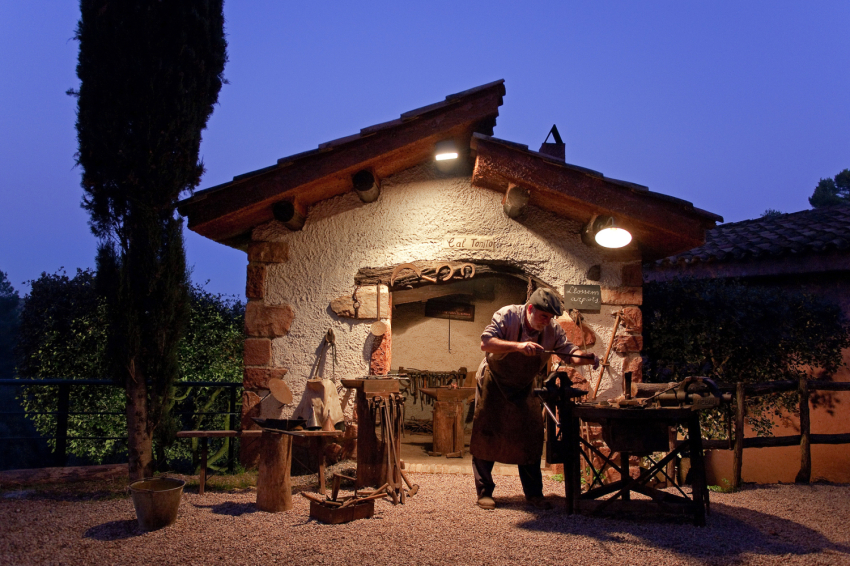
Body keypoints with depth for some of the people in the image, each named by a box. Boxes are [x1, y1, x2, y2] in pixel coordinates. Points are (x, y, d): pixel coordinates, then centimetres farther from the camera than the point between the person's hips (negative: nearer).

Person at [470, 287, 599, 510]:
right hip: (493, 383, -4)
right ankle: (484, 491, 9)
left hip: (523, 387, 4)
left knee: (531, 437, 1)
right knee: (485, 435, -2)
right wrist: (518, 346, -47)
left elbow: (568, 351, -8)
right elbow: (486, 343, -35)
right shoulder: (507, 316, -25)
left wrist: (586, 358, -31)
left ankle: (533, 493, 12)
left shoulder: (552, 329, -12)